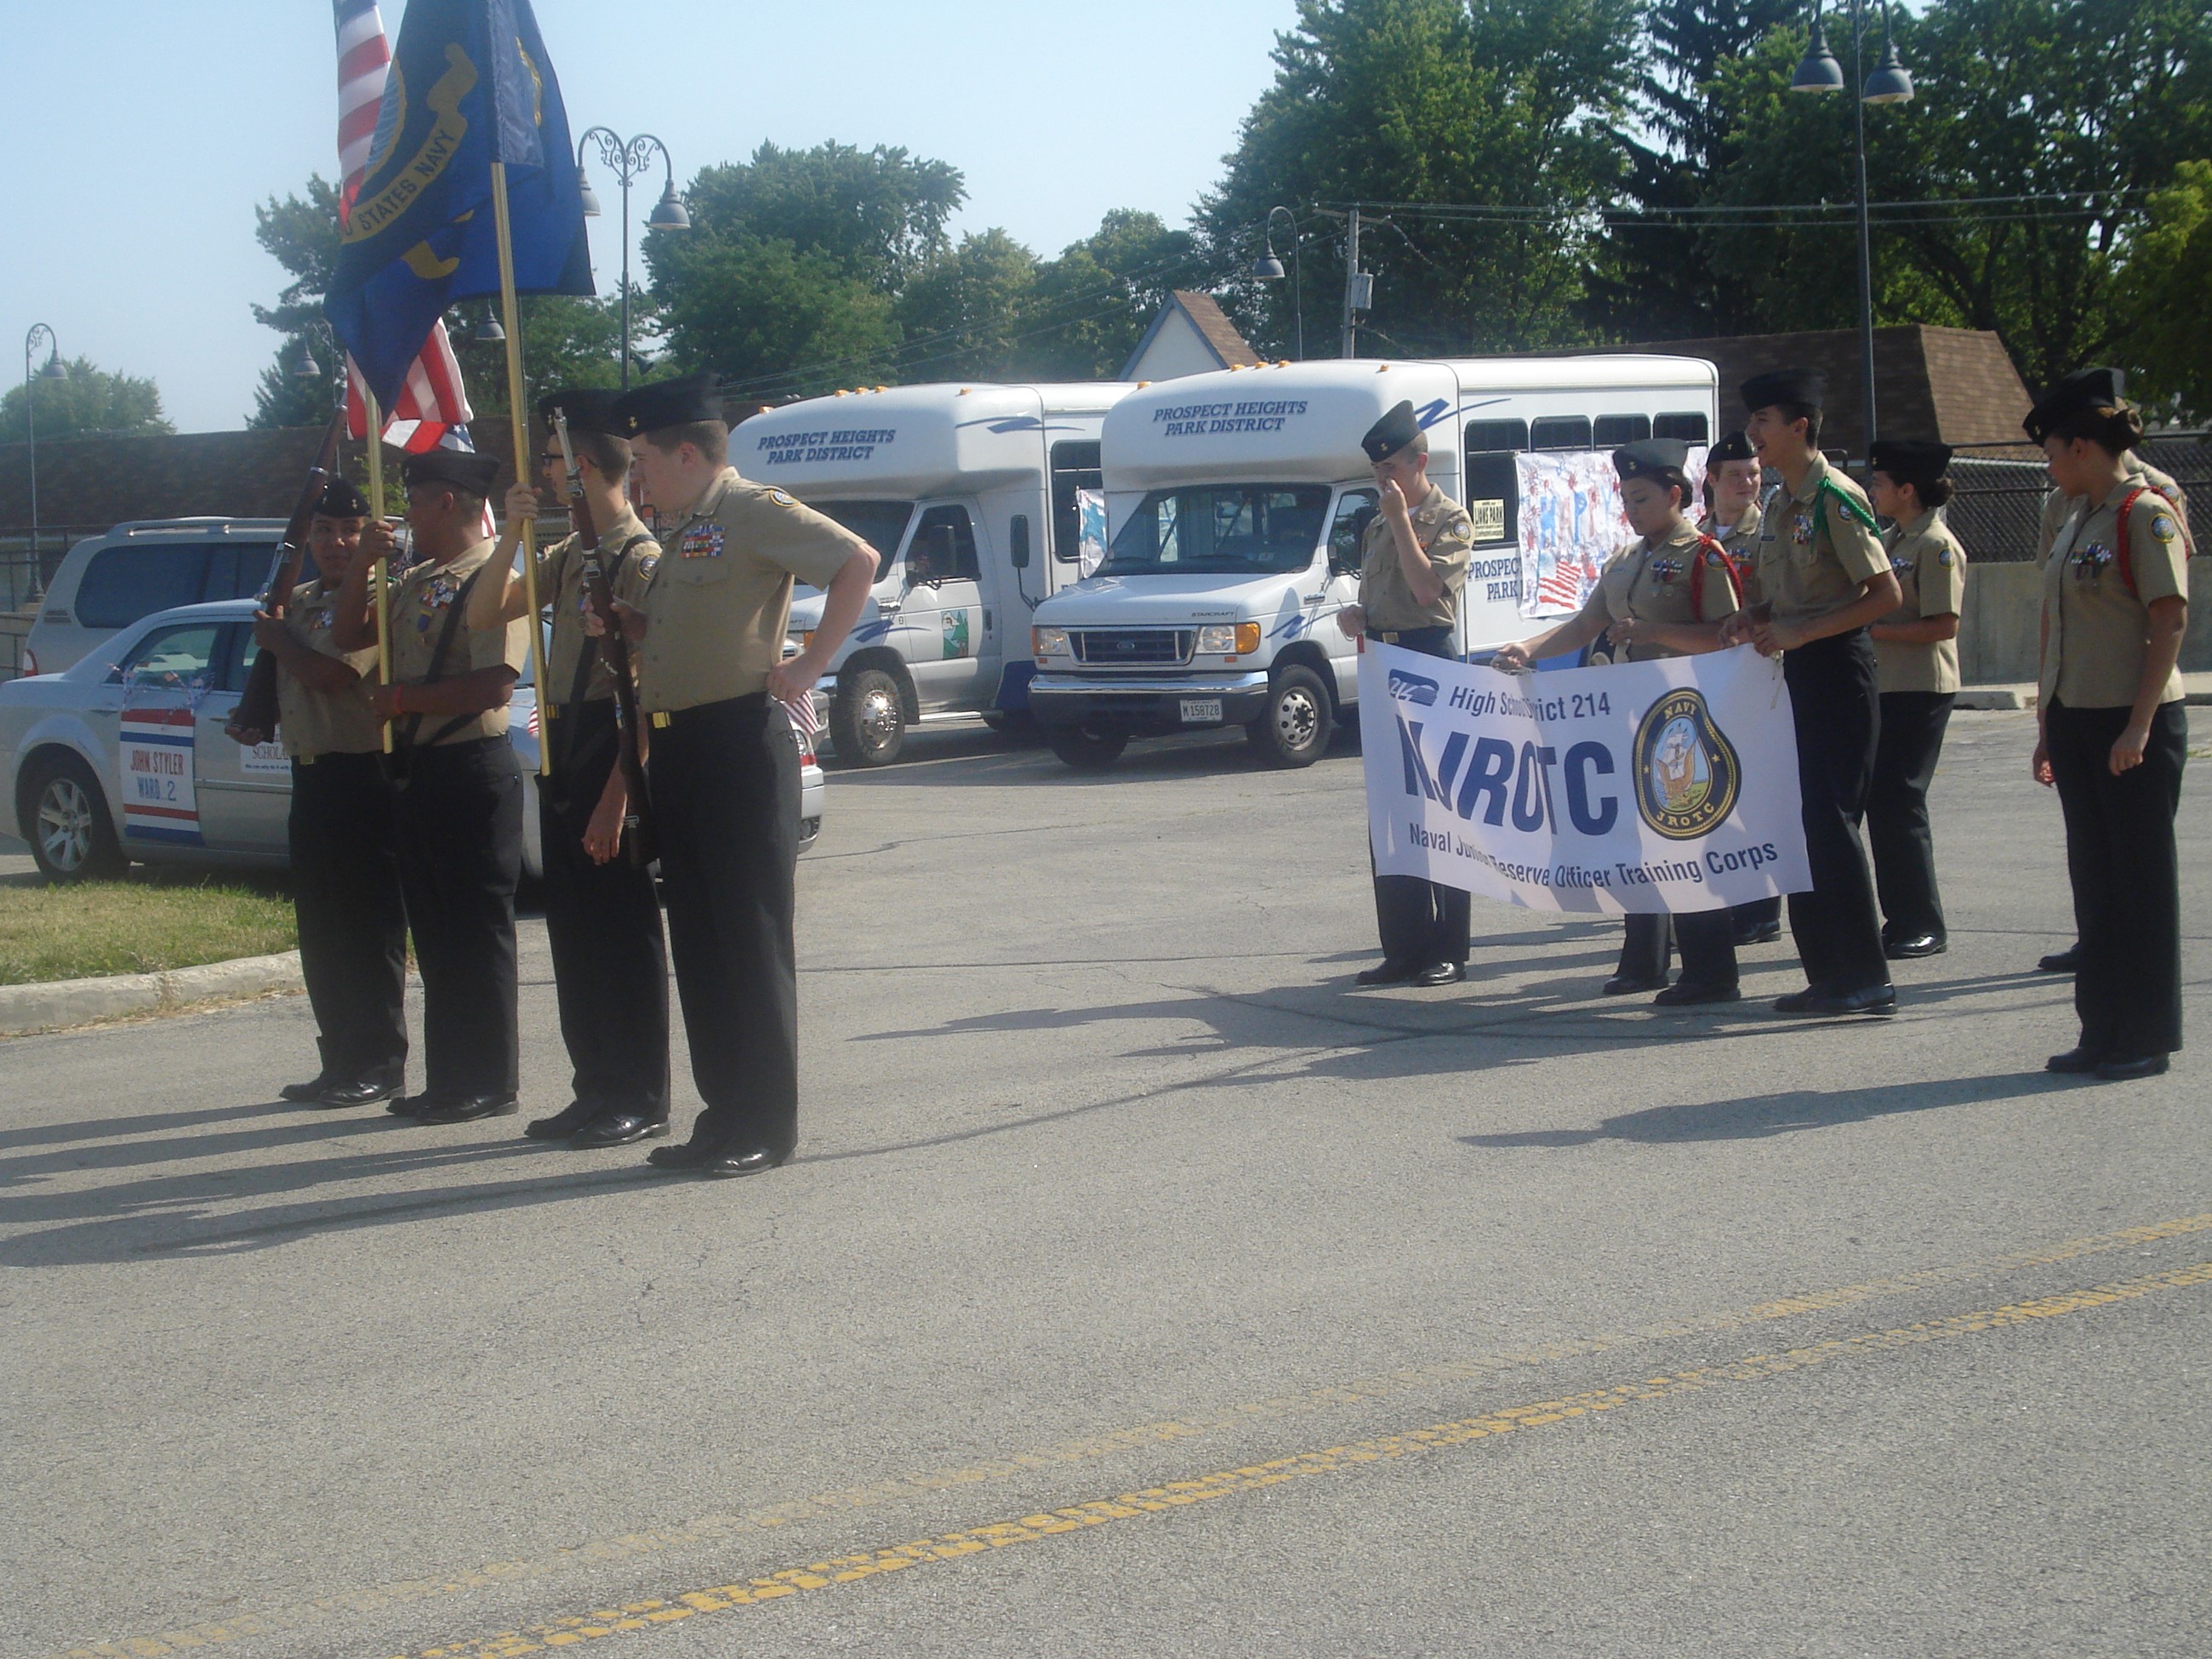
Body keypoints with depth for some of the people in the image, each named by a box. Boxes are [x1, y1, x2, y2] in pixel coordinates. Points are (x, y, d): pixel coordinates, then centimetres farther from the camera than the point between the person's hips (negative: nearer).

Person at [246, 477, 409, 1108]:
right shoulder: (298, 602, 18)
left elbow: (333, 674, -21)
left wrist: (278, 639, -5)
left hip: (363, 773, -9)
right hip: (311, 773, 9)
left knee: (368, 927, -6)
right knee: (320, 930, 11)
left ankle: (379, 1064, -1)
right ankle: (340, 1060, 18)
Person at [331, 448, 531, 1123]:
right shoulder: (415, 581, 16)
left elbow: (493, 685, -22)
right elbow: (350, 637, 22)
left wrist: (402, 696, -15)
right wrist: (363, 564, 8)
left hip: (472, 770, -9)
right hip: (415, 772, 9)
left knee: (477, 933, -4)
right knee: (435, 935, 13)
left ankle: (488, 1083, 2)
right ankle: (448, 1082, 20)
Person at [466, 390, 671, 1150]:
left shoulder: (642, 559, -14)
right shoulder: (568, 555, 14)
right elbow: (485, 614, 14)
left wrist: (615, 799, -21)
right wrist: (512, 536, -1)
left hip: (613, 757, -9)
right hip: (564, 756, 9)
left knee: (623, 933, -4)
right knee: (573, 931, 12)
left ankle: (639, 1102, 2)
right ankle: (596, 1090, 20)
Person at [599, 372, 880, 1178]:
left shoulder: (753, 512, -9)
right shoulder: (679, 531, 18)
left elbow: (858, 561, -19)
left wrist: (809, 665, -18)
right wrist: (622, 619, 9)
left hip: (740, 742, -9)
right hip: (676, 746, 9)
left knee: (751, 938, -5)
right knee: (697, 942, 10)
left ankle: (765, 1124, 0)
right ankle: (723, 1113, 17)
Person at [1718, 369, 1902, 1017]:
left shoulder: (1836, 498, -14)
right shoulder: (1776, 506, 13)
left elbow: (1886, 594, -18)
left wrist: (1801, 633, -21)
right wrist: (1754, 617, 4)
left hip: (1836, 671, -9)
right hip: (1794, 672, 9)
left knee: (1830, 819, -9)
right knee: (1797, 821, 9)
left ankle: (1866, 979, -5)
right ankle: (1827, 975, 14)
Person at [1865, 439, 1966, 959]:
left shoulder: (1936, 545, -13)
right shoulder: (1890, 540, 15)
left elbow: (1943, 625, -20)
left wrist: (1871, 629, -18)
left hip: (1919, 691, -9)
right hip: (1884, 687, 9)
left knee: (1899, 802, -8)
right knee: (1880, 802, 9)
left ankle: (1924, 925, -1)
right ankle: (1901, 920, 15)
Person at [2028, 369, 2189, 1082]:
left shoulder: (2146, 515, -11)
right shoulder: (2077, 522, 14)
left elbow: (2170, 623, -16)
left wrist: (2140, 725, -20)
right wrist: (2048, 725, 16)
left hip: (2134, 724, -8)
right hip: (2077, 720, 8)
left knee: (2141, 876, -1)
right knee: (2093, 877, 11)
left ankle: (2146, 1036, 6)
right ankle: (2102, 1030, 17)